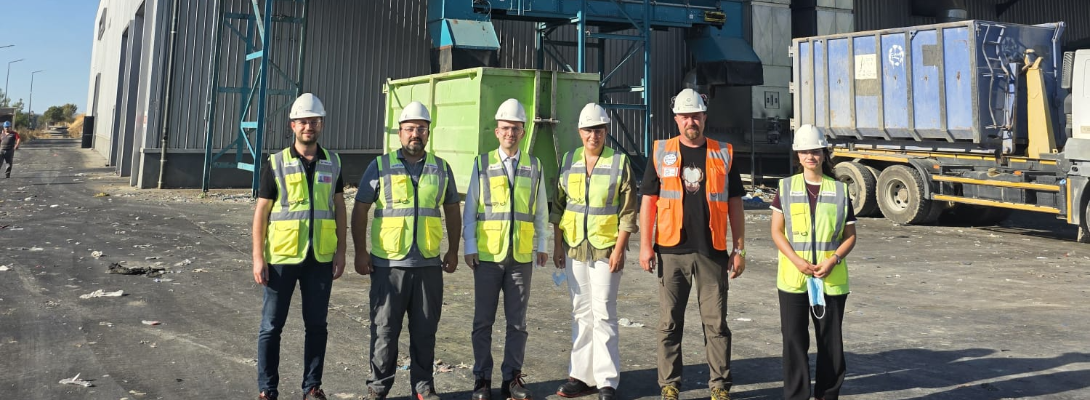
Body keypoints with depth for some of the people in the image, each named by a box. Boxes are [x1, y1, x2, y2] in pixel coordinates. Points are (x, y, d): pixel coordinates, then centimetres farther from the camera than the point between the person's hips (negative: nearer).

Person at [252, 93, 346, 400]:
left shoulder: (332, 163, 6)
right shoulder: (276, 163, -2)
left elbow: (339, 207, 9)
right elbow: (261, 211, -3)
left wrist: (341, 251, 3)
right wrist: (258, 257, -8)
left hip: (320, 258, 2)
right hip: (282, 256, -2)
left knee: (316, 325, 9)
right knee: (272, 325, 5)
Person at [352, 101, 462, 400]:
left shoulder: (441, 168, 9)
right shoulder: (380, 166, 1)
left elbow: (452, 212, 15)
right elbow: (360, 210, 1)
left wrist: (453, 251, 10)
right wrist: (361, 252, -5)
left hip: (429, 264, 2)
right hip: (388, 263, -2)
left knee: (425, 330, 9)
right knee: (385, 330, 5)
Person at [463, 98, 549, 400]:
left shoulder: (534, 166, 8)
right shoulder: (482, 164, 2)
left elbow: (540, 210, 12)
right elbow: (470, 209, 2)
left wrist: (541, 244, 9)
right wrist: (469, 247, -2)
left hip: (522, 256, 2)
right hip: (488, 255, -1)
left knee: (517, 321, 7)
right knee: (483, 321, 6)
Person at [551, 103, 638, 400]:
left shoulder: (620, 162, -4)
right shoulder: (568, 161, 7)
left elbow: (628, 212, -5)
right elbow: (558, 207, 11)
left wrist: (619, 249, -11)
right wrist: (557, 246, 7)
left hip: (606, 249, -4)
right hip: (574, 248, 4)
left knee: (603, 315, -4)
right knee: (581, 313, 11)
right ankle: (582, 375, 19)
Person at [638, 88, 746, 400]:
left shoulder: (723, 154, 7)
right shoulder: (661, 152, 5)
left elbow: (734, 205, 8)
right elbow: (648, 201, 4)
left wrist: (739, 249, 3)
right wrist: (645, 245, -3)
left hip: (712, 252, 0)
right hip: (671, 250, 0)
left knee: (716, 322, 4)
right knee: (669, 322, 6)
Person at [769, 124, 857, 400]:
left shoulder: (840, 190, 5)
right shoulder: (786, 187, 4)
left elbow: (850, 236, 6)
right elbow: (777, 231, 1)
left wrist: (834, 260, -11)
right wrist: (797, 260, -13)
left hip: (831, 278, 1)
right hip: (793, 277, 0)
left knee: (830, 341, 7)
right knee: (794, 340, 3)